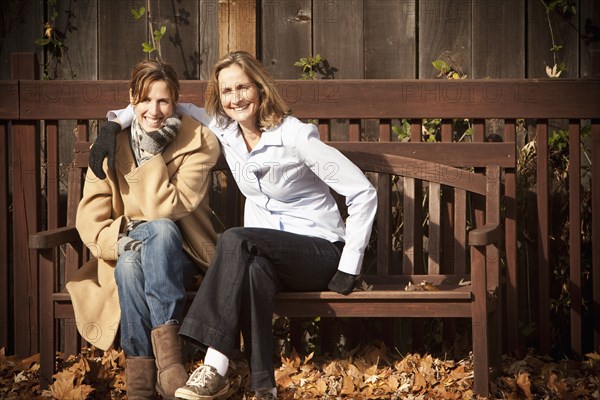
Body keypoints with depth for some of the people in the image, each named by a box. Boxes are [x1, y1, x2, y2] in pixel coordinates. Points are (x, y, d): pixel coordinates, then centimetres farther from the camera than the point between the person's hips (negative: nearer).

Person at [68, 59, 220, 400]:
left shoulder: (199, 142, -6)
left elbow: (165, 208, -19)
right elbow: (89, 220, -7)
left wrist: (152, 151, -17)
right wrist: (120, 241, -26)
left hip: (181, 259, -1)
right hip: (127, 257, 2)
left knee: (161, 229, -36)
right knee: (130, 262, -36)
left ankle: (167, 354, -45)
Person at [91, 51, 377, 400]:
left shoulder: (296, 136, -15)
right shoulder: (224, 130, 2)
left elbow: (363, 193, -14)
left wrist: (349, 267, -15)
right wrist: (115, 121, -1)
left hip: (320, 253, -4)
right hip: (268, 253, 4)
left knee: (235, 240, -32)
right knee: (254, 269, -36)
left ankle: (216, 369, -36)